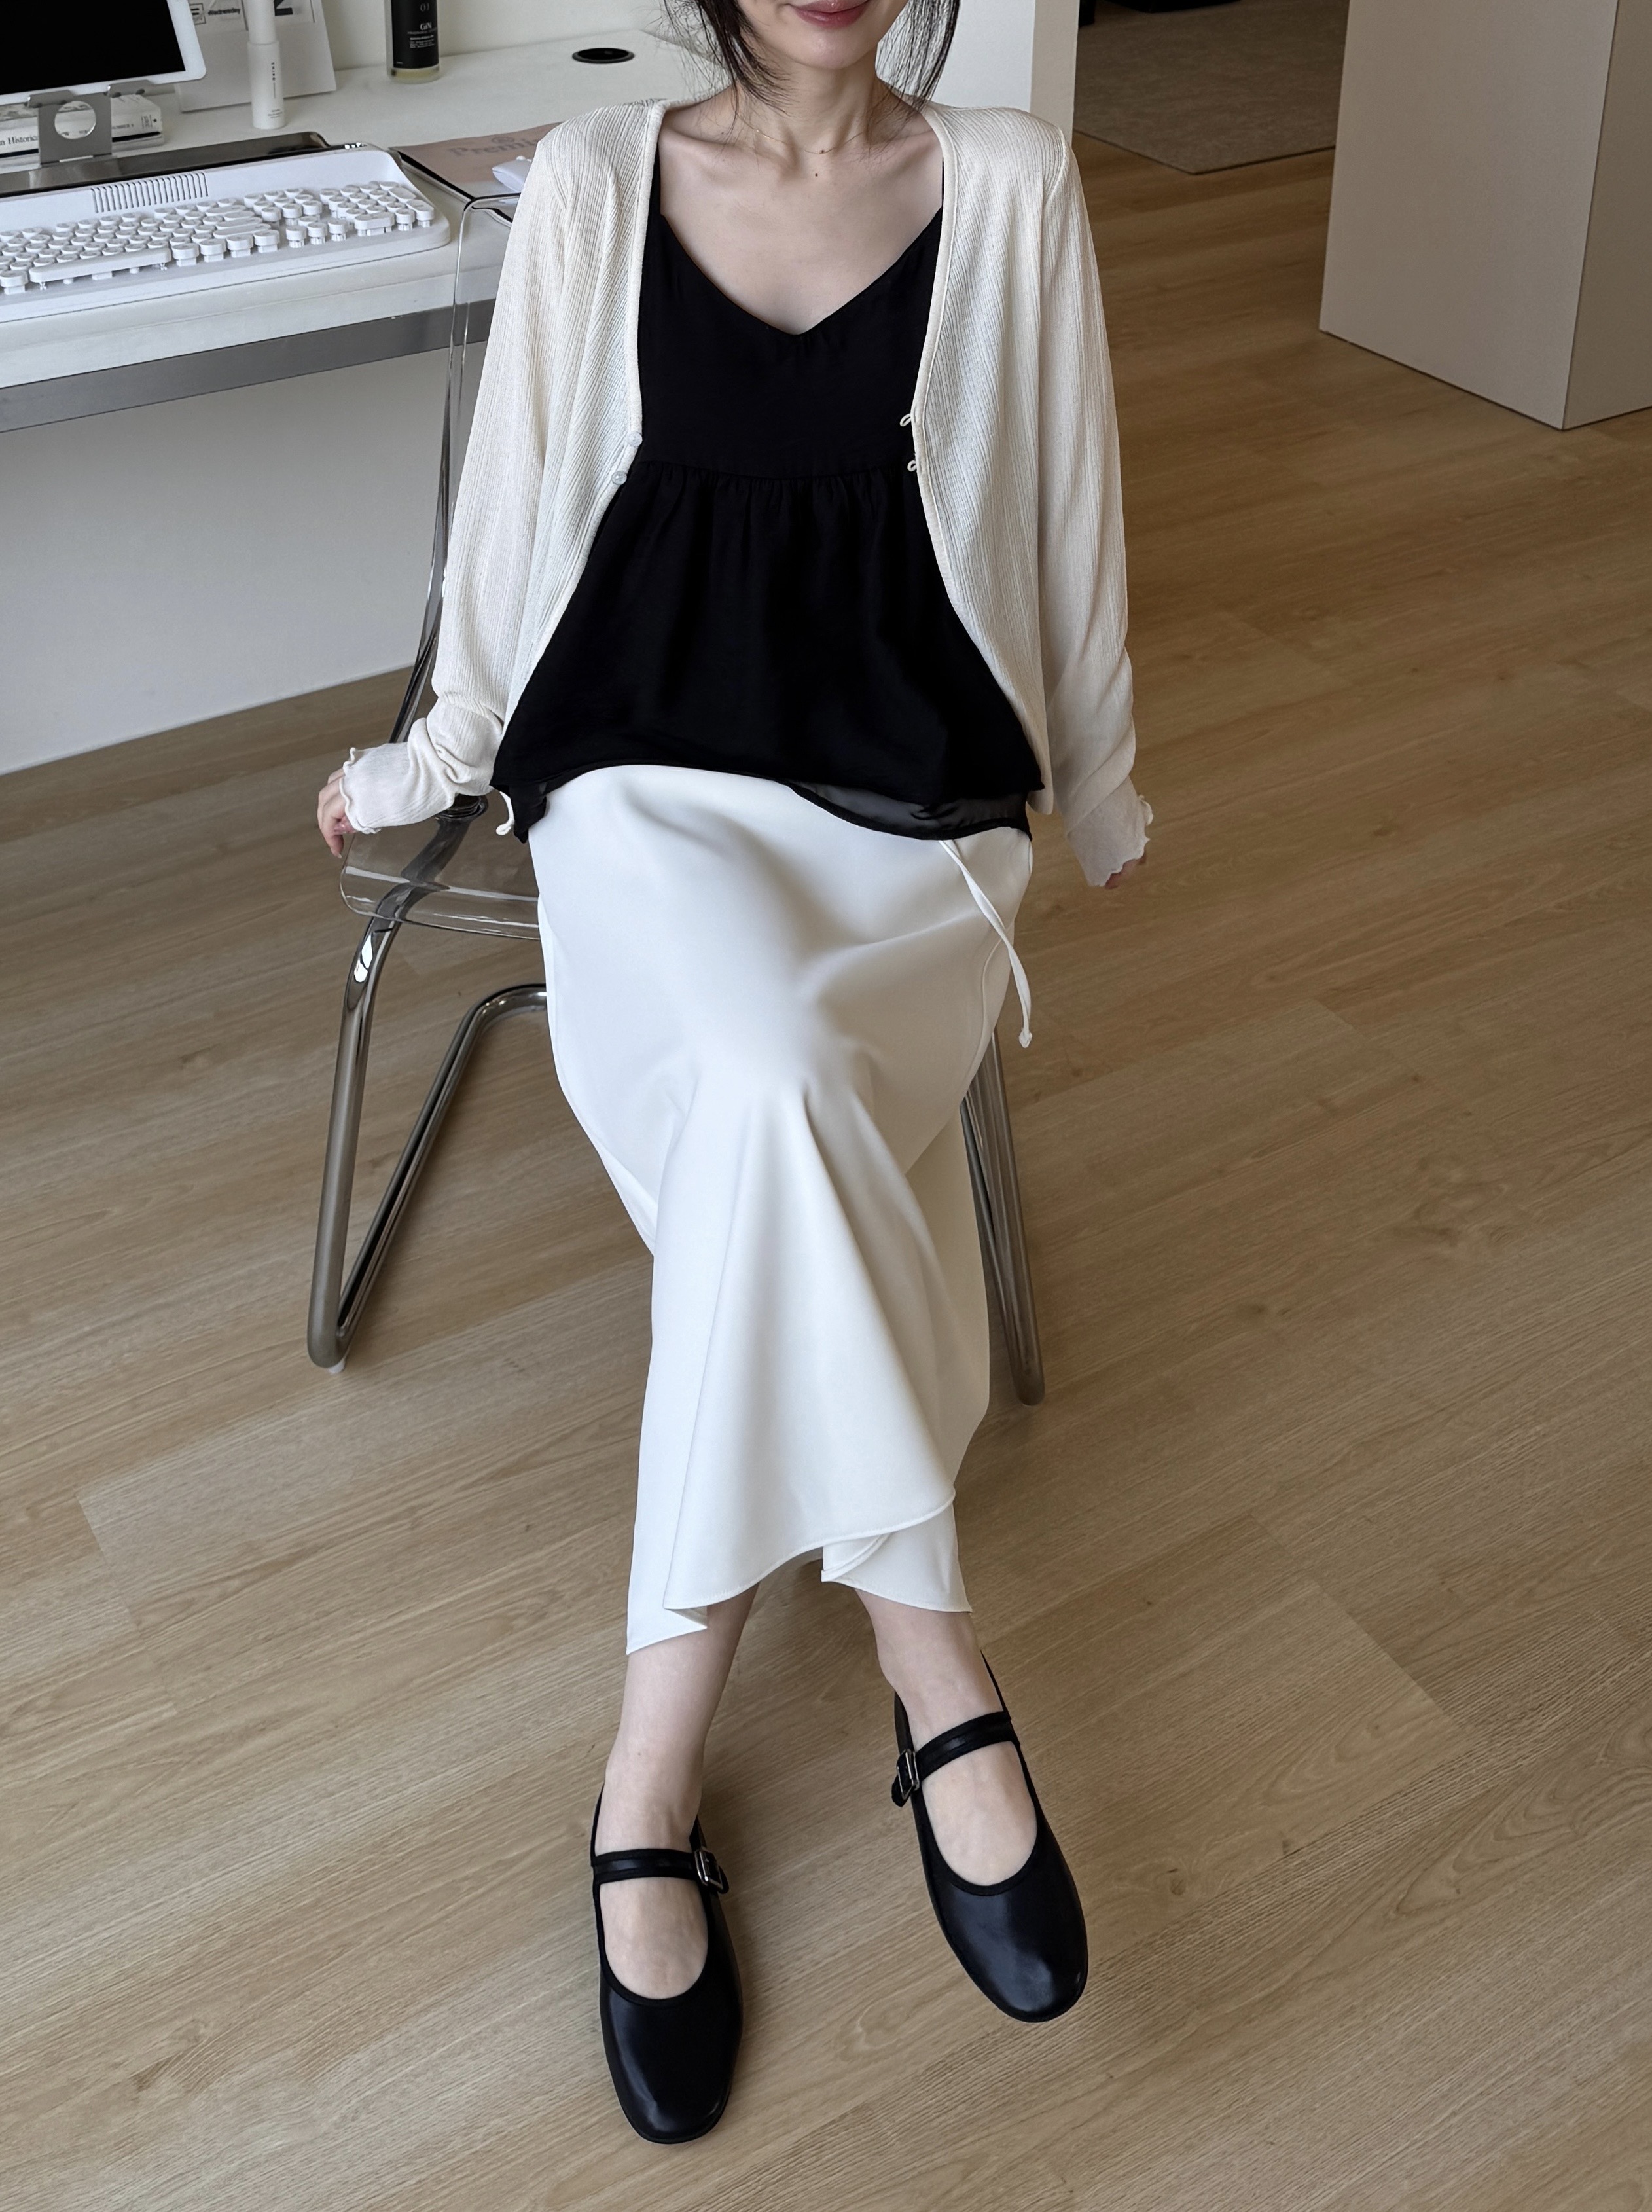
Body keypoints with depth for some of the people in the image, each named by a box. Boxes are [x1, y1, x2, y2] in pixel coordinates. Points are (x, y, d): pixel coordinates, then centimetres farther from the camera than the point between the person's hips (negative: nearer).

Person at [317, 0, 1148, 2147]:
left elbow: (1065, 519, 12)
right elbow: (516, 505, 15)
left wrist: (1100, 798, 20)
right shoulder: (596, 184, 5)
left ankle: (656, 1767, -18)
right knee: (776, 1079, -33)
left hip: (912, 806, 1)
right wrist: (428, 754, 24)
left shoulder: (1011, 184, 4)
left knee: (771, 1120, -30)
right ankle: (938, 1672, -20)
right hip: (650, 780, 0)